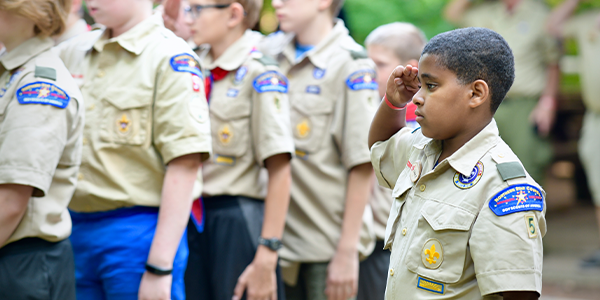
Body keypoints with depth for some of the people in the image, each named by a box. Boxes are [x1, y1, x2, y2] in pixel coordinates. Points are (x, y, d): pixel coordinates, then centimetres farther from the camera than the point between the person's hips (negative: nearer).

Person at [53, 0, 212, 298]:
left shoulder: (171, 58, -9)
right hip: (76, 230, 6)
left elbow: (184, 166, -14)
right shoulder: (73, 52, 10)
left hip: (138, 234, -6)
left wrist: (159, 268, -17)